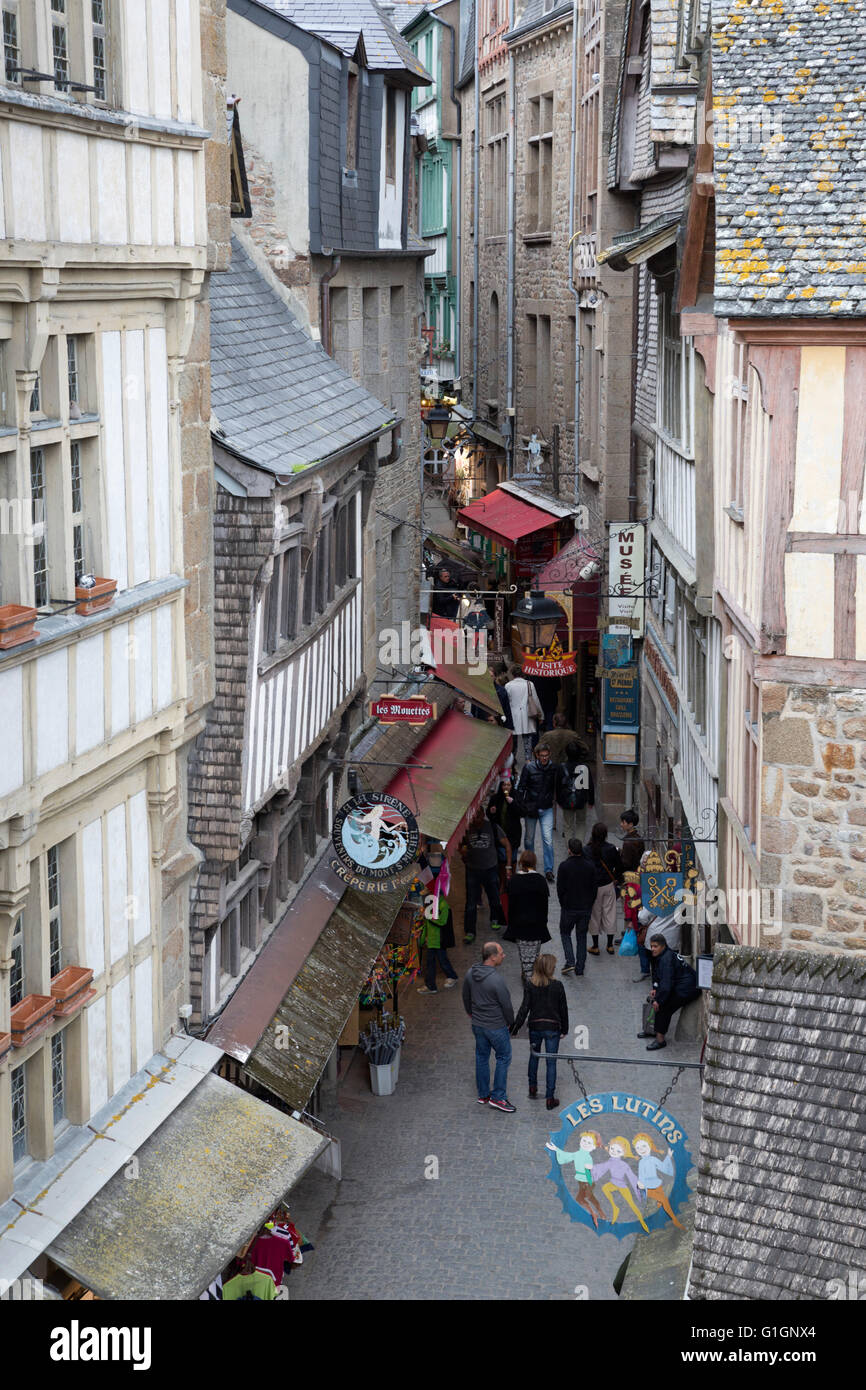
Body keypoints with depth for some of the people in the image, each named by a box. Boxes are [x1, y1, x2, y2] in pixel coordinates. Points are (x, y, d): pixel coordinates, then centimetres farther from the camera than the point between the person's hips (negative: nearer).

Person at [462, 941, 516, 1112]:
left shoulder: (471, 974, -5)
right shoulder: (496, 980, -27)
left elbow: (466, 997, 10)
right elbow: (506, 1005, -17)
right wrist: (510, 1023, 1)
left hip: (477, 1025, 7)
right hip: (496, 1026, -7)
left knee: (481, 1057, 18)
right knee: (503, 1058, 8)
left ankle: (483, 1094, 29)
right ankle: (498, 1097, 10)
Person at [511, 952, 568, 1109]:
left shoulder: (530, 985, -9)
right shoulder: (557, 986, -12)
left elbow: (524, 1008, -10)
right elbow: (563, 1009, -3)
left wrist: (515, 1028, -2)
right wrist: (564, 1029, 11)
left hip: (535, 1026, 2)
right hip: (553, 1028, -2)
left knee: (534, 1056, 25)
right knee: (551, 1062, 4)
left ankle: (533, 1088, 36)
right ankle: (550, 1098, 4)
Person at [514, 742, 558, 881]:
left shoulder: (553, 768, -2)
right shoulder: (529, 767, -8)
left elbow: (556, 787, 10)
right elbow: (521, 787, -4)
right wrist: (520, 805, -7)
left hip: (547, 808, 0)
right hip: (531, 808, 0)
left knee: (548, 840, -7)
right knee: (529, 838, 13)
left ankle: (549, 869, -1)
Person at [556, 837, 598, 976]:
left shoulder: (564, 866, -13)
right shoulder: (589, 866, -2)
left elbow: (560, 888, -9)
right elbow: (594, 887, 3)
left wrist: (563, 904, 5)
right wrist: (589, 904, 14)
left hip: (568, 907, -3)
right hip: (586, 908, 3)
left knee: (565, 933, 13)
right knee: (581, 936, 12)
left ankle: (570, 962, -5)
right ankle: (580, 968, 12)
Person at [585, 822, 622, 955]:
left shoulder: (587, 850, -17)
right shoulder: (611, 849, -11)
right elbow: (619, 866, -1)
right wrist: (616, 879, 16)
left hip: (593, 887, -2)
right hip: (609, 885, 2)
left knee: (594, 915, 11)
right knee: (610, 914, 13)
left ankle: (595, 947, 17)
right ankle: (610, 945, 21)